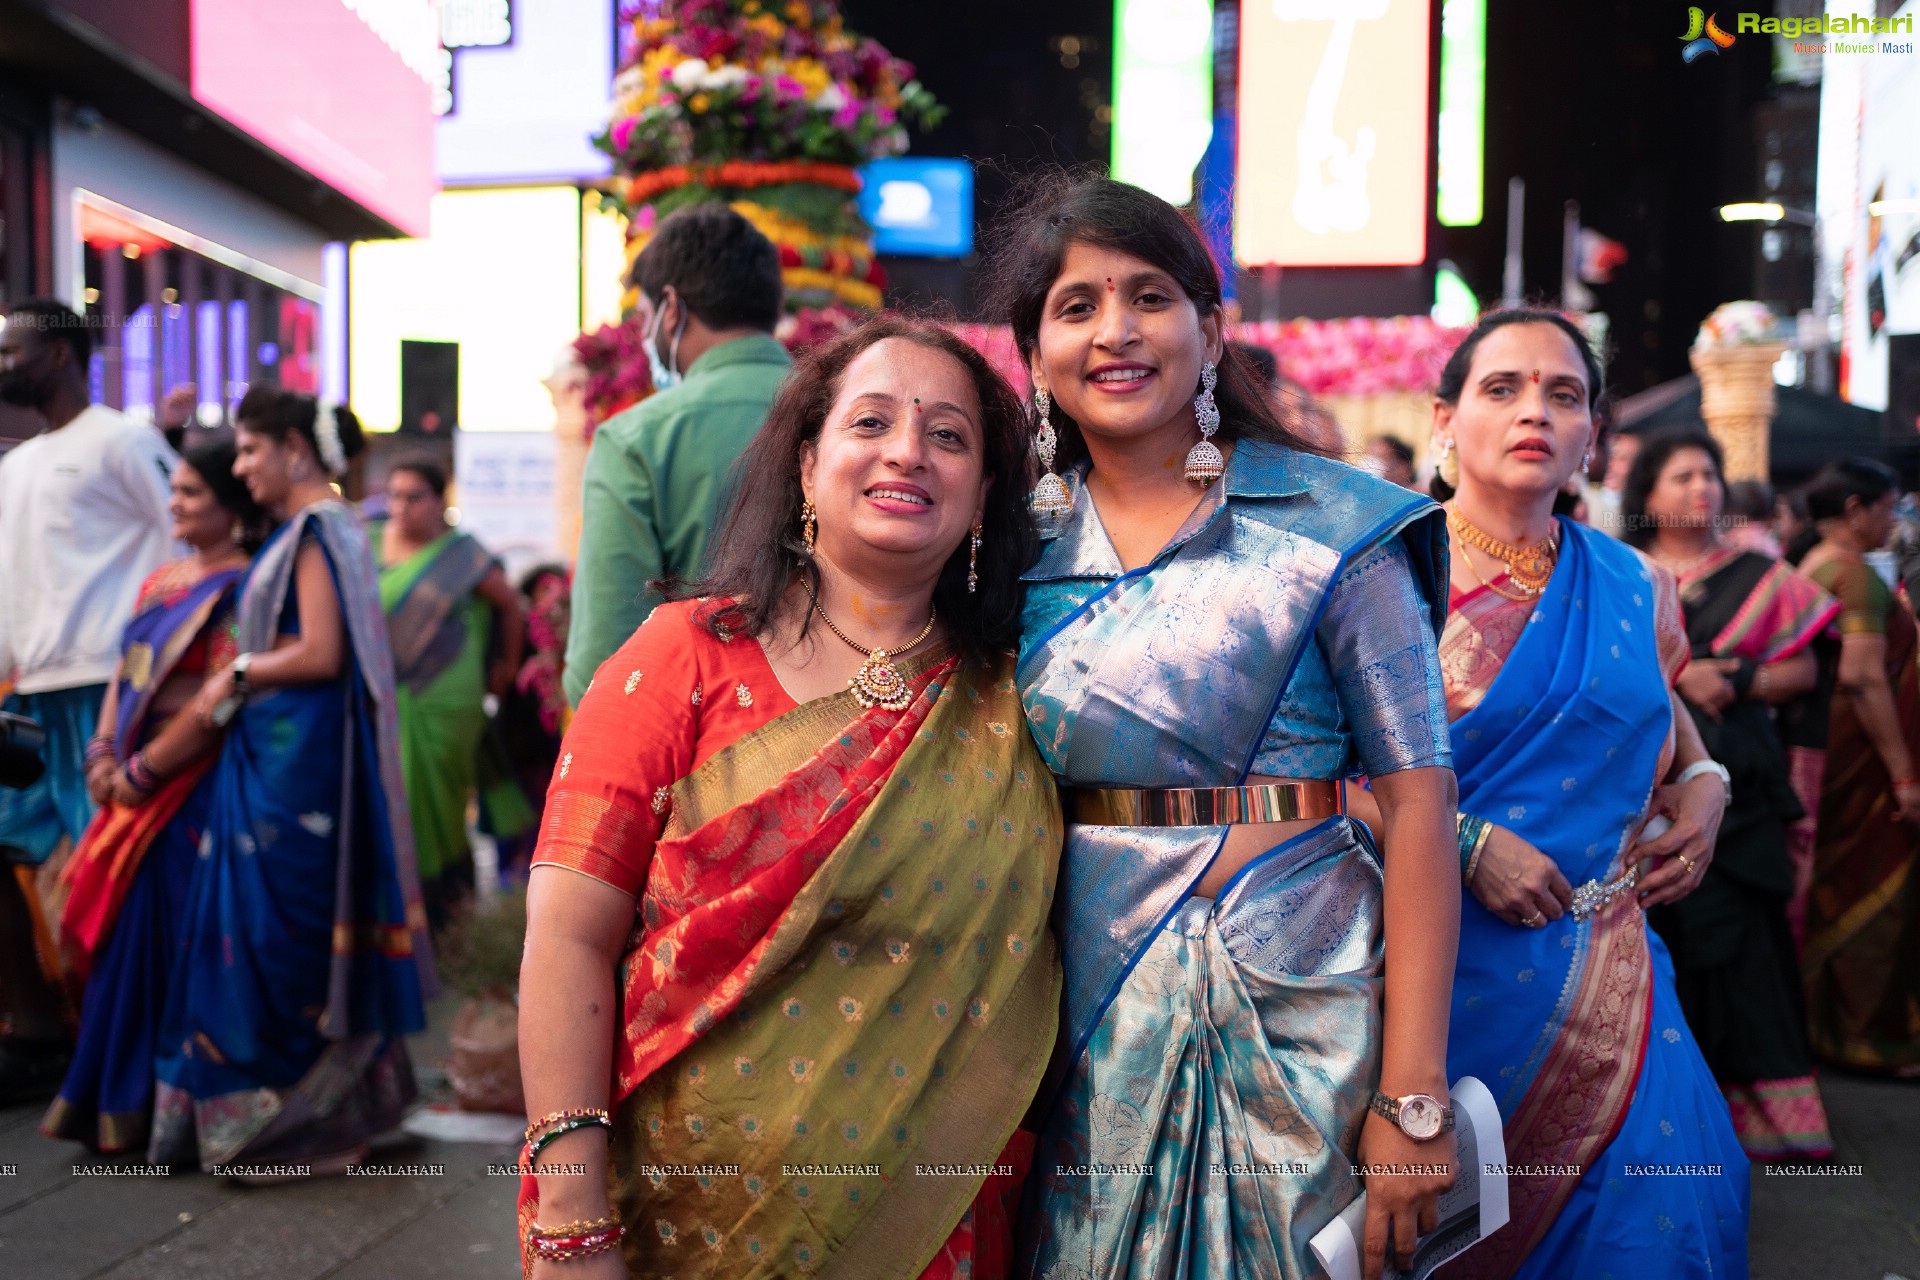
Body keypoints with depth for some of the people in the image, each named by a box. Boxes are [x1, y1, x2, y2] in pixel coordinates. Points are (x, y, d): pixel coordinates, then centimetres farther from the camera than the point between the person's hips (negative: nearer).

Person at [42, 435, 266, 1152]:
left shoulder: (239, 589, -12)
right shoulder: (160, 582, 15)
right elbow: (125, 671, 16)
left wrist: (140, 772, -13)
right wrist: (103, 756, 1)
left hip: (191, 787, -8)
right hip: (135, 791, 8)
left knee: (162, 938, -2)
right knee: (117, 932, 12)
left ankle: (144, 1109, 12)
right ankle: (113, 1103, 25)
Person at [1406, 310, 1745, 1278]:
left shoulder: (1631, 588, 8)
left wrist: (1705, 789, 8)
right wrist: (1465, 842, -20)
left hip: (1604, 961, 5)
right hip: (1444, 955, -4)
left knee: (1661, 1192, 0)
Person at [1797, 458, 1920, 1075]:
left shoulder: (1808, 570, 10)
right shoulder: (1856, 574, -17)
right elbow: (1864, 677, -24)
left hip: (1813, 746, 9)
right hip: (1861, 759, -9)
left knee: (1829, 886, 18)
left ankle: (1818, 1019, 28)